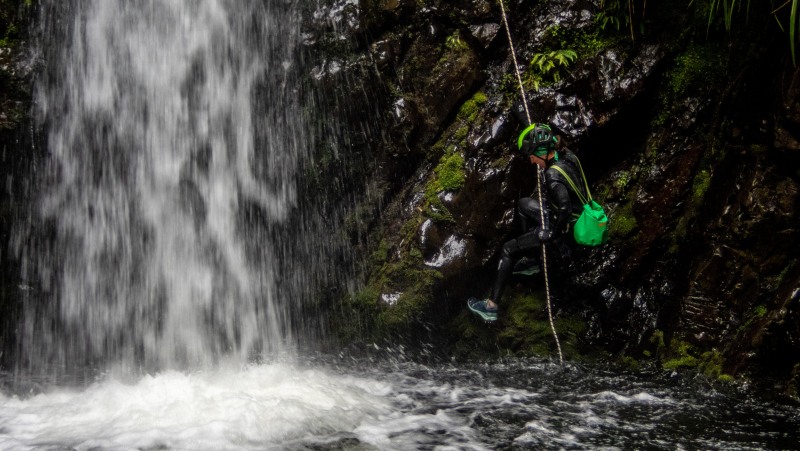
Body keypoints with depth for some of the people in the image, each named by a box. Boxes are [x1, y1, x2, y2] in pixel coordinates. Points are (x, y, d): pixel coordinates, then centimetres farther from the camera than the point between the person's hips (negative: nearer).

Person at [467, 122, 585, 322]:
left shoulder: (553, 176, -33)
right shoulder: (567, 155, -6)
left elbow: (565, 208, -39)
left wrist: (554, 234, -25)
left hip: (557, 225, -9)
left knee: (508, 250, 1)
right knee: (523, 204, 28)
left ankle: (491, 306, 5)